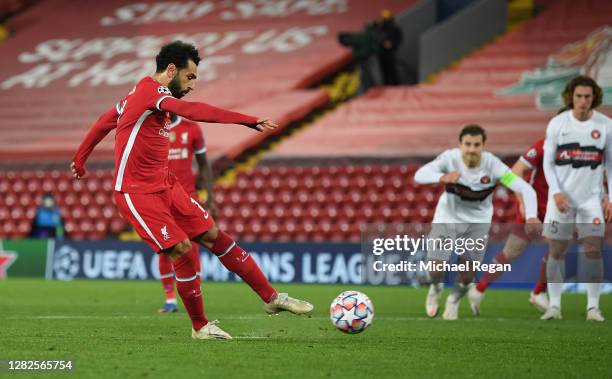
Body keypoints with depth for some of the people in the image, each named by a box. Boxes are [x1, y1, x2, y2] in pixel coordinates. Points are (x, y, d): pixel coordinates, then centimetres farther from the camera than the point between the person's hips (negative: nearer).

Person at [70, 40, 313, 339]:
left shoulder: (142, 93, 13)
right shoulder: (151, 91, -17)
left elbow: (104, 122, 24)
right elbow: (191, 110, -35)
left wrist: (80, 159, 37)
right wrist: (249, 121, -40)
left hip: (164, 186, 10)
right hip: (137, 193, -10)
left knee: (214, 235, 4)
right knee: (182, 249, -16)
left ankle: (271, 298, 6)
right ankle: (200, 327, 0)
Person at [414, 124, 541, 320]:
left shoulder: (493, 165, -25)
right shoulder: (450, 158, -24)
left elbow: (525, 189, -29)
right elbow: (419, 175, -36)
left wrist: (531, 216, -47)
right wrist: (442, 177, -57)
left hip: (477, 222, 0)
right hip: (447, 217, 0)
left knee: (467, 275, 1)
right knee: (436, 266, -8)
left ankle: (454, 300, 36)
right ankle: (435, 289, 30)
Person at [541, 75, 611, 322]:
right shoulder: (557, 124, -4)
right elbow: (548, 162, 0)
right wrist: (556, 192, -13)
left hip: (591, 197, 0)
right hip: (562, 197, 0)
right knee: (556, 250, 0)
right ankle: (554, 306, 6)